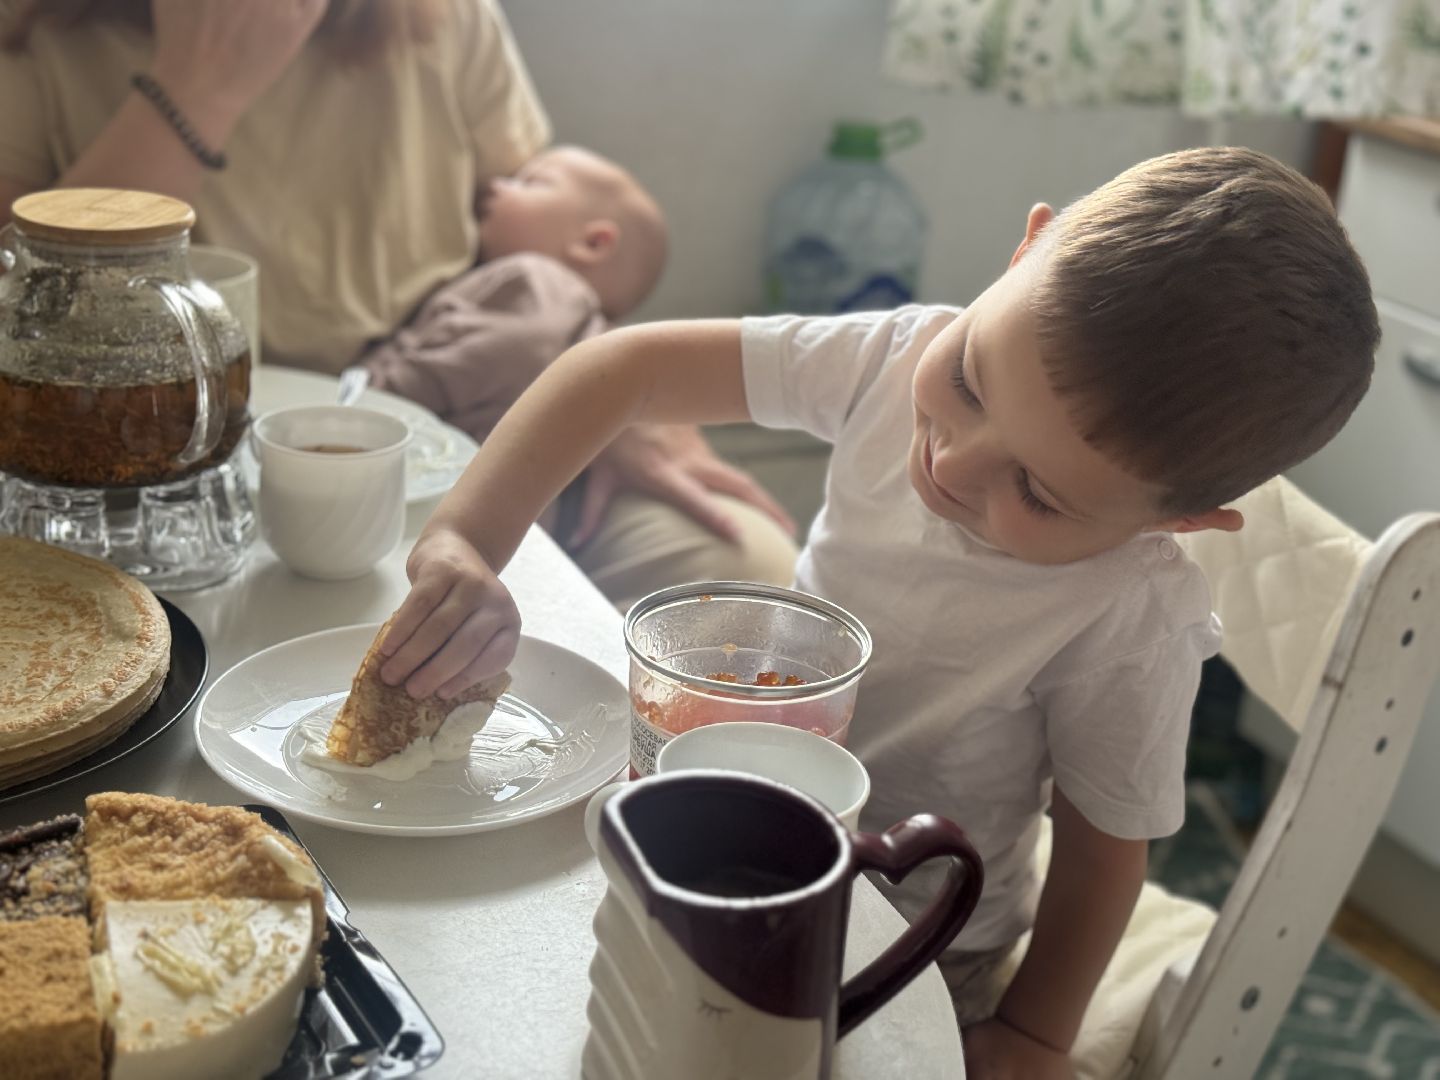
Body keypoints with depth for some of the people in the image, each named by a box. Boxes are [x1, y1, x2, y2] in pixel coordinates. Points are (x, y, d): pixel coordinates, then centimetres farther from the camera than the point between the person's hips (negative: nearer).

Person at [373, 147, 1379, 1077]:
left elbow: (1102, 849, -17)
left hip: (907, 962, -4)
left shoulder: (1134, 616, -31)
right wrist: (464, 539, -30)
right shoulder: (901, 359, -21)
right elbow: (630, 366, -19)